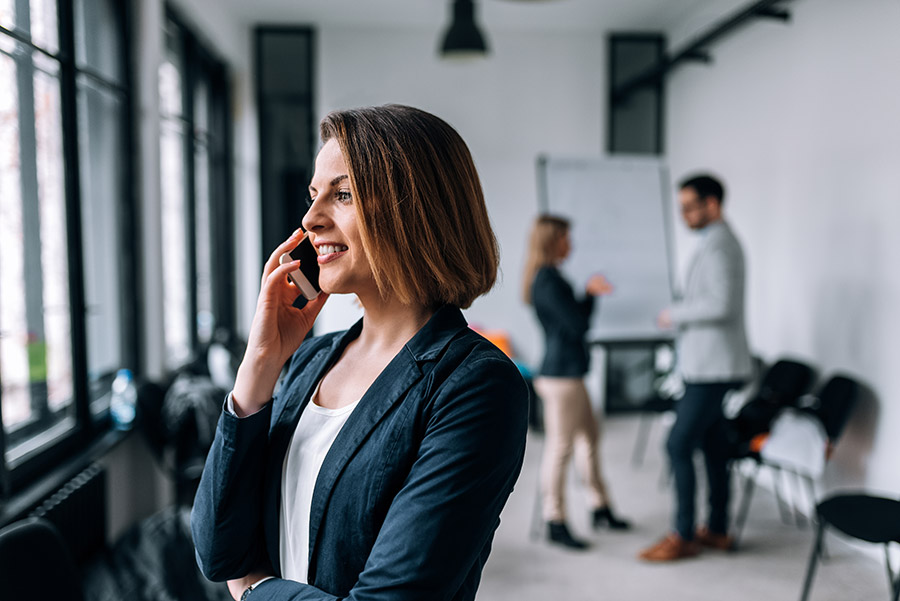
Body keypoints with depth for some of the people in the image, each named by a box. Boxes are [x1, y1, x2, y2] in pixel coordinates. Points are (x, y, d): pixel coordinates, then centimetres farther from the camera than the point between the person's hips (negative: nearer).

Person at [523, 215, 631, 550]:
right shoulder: (549, 279, -17)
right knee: (560, 447, -4)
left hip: (568, 373, 11)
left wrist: (589, 293, 11)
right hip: (561, 374, -11)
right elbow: (577, 325, -18)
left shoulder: (544, 277, 14)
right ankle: (555, 522, 7)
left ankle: (600, 508, 30)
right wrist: (591, 294, -4)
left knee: (589, 436, 18)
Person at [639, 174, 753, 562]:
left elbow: (722, 304, -26)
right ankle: (718, 530, 23)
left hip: (712, 368, -10)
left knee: (679, 445, -7)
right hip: (710, 365, 10)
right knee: (713, 446, 14)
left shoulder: (718, 245, -16)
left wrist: (674, 315, -15)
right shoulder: (721, 241, 17)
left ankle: (683, 536, 2)